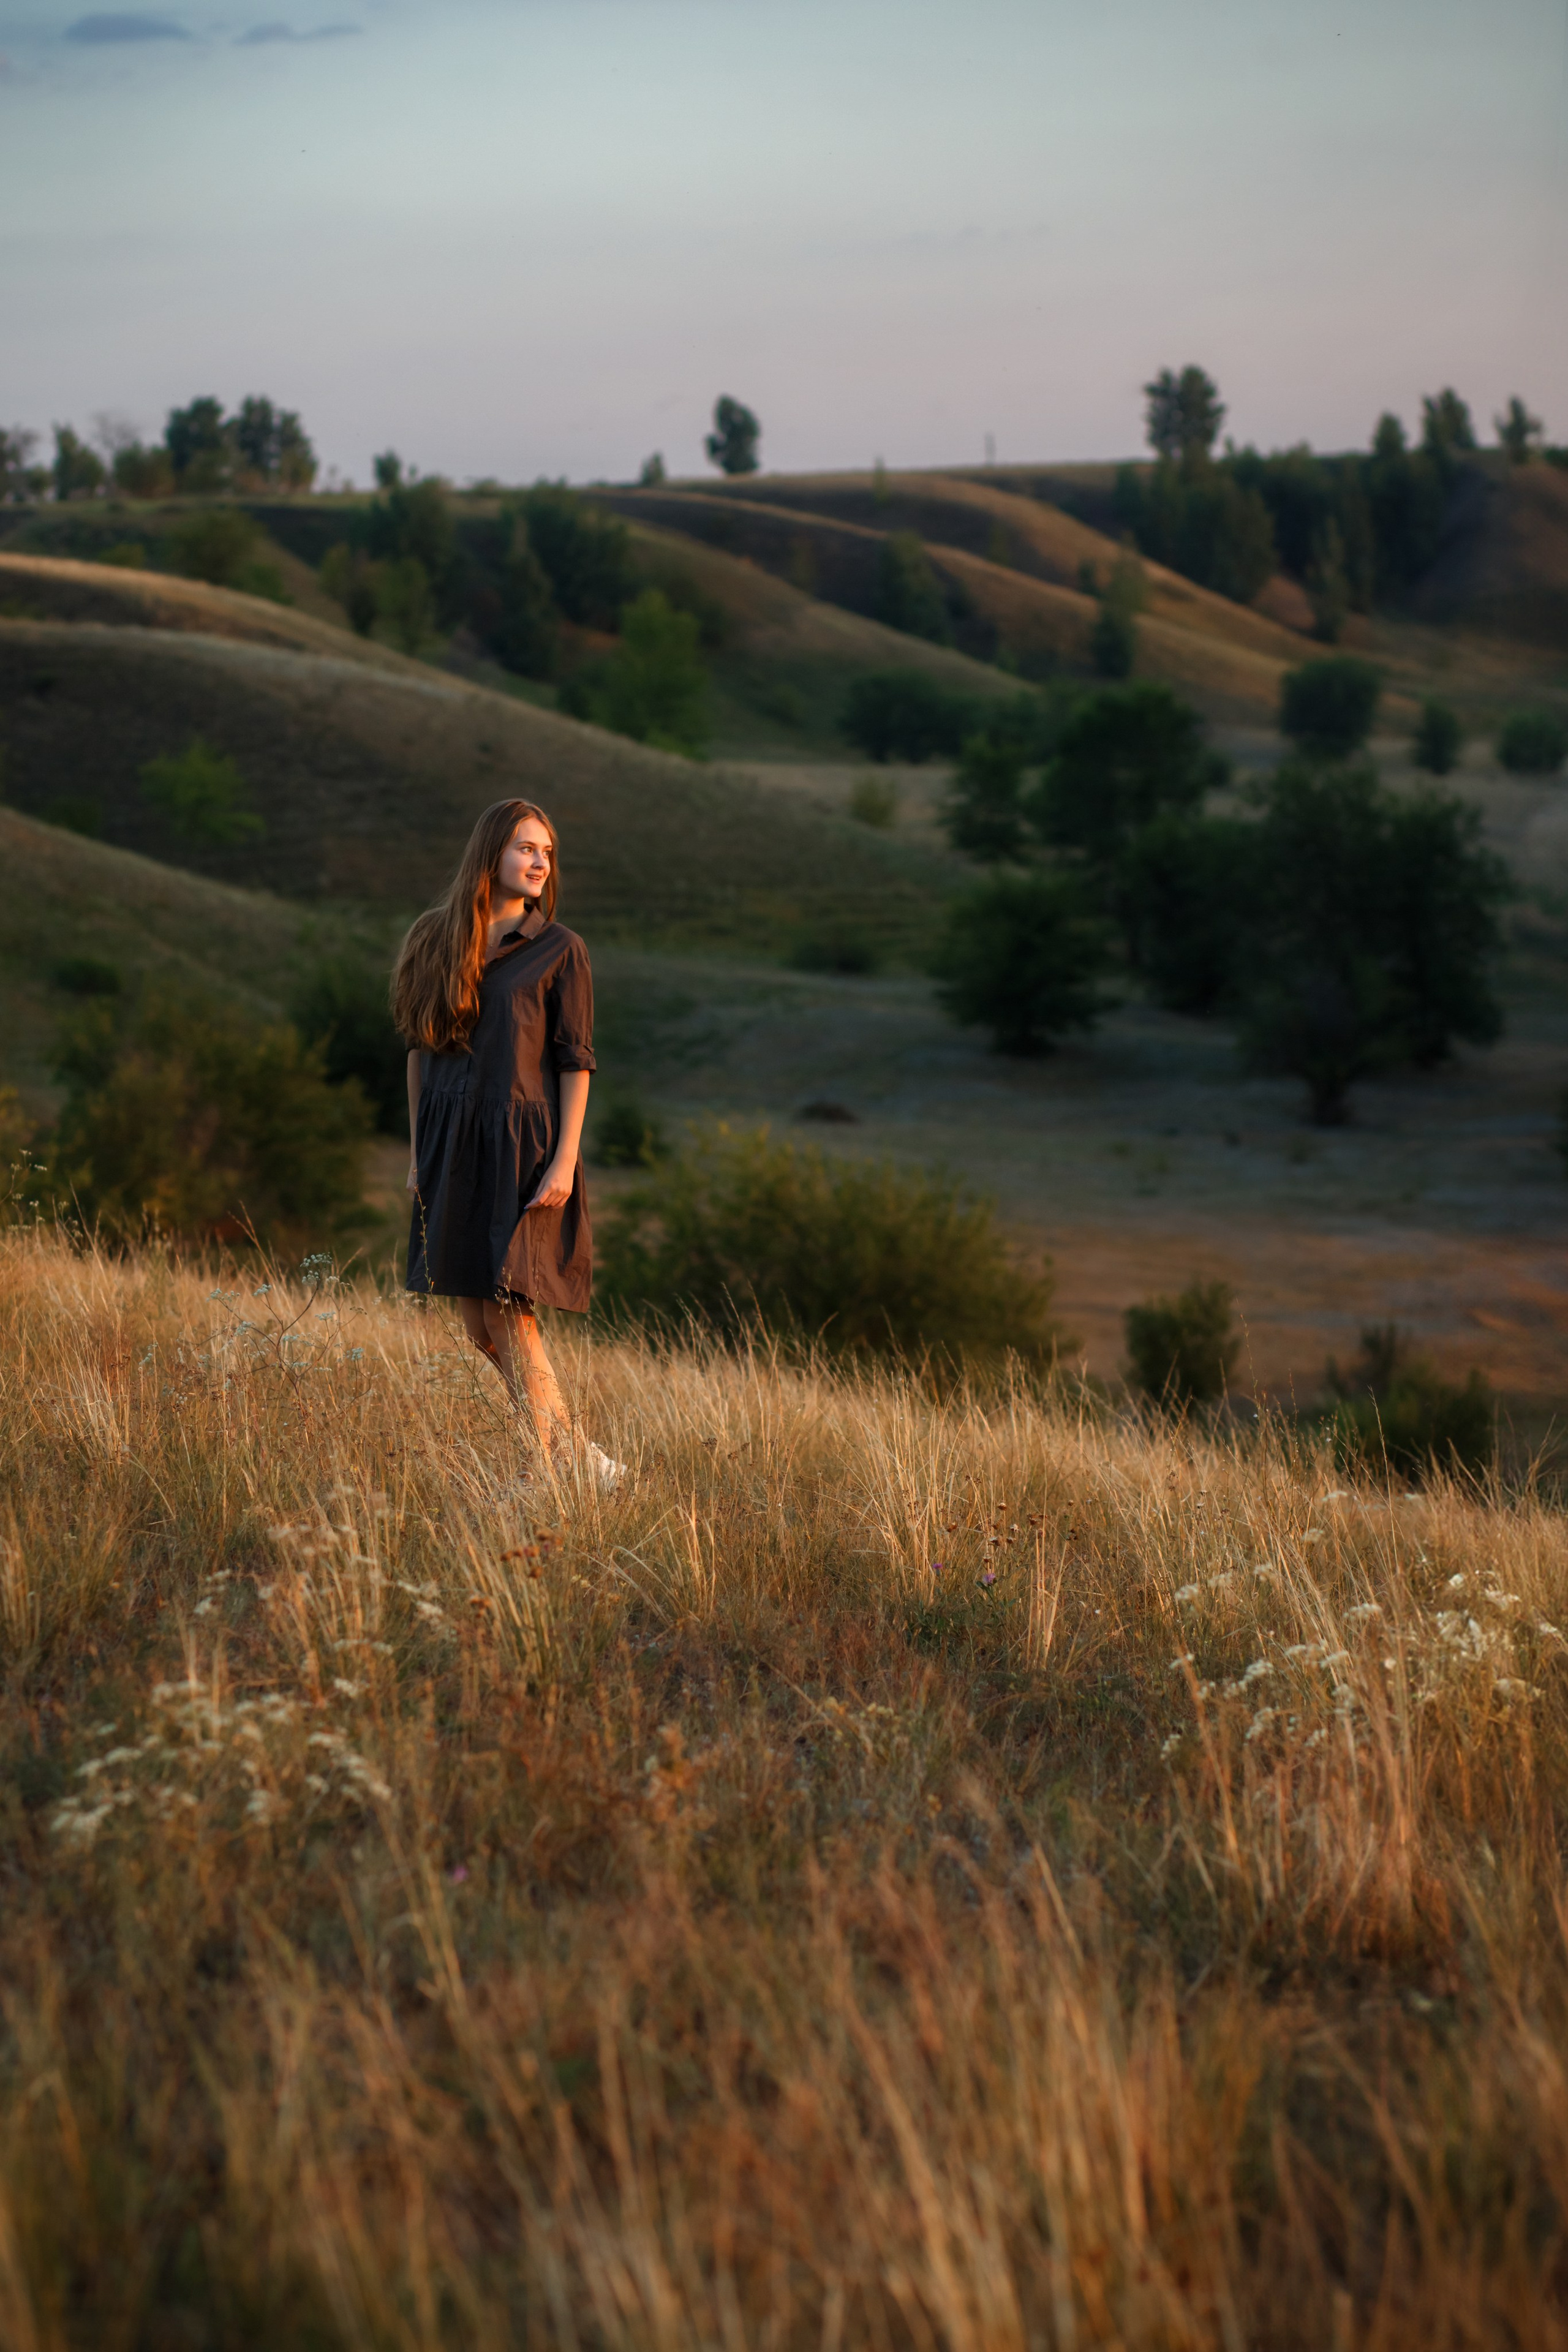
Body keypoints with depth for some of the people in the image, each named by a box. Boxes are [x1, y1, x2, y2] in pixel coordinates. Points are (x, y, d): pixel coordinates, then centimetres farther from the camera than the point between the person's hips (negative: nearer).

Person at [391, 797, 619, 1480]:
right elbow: (421, 1049, 14)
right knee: (474, 1321, 3)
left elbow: (575, 1062, -3)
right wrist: (417, 1150, 12)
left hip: (521, 1142, -4)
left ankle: (552, 1466, -3)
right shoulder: (437, 941, 10)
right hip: (451, 1144, 5)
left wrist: (565, 1160, -12)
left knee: (508, 1315, -12)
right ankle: (579, 1459, 13)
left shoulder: (559, 949, -1)